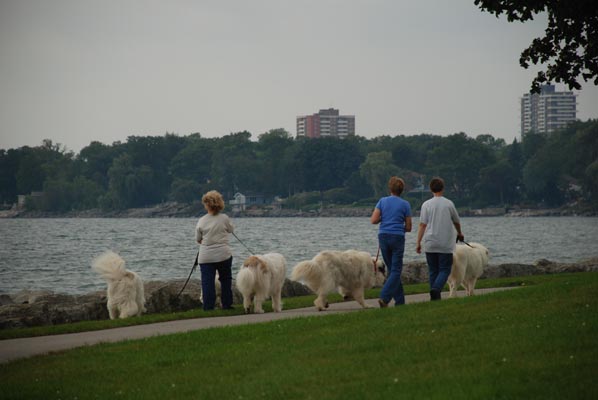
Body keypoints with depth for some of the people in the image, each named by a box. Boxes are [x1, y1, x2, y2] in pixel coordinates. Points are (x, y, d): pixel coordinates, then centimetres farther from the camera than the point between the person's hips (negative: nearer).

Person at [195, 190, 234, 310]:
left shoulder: (201, 221, -5)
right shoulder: (224, 218, -6)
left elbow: (198, 239, 6)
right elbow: (231, 229, 12)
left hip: (205, 256, 0)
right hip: (223, 254, 0)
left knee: (207, 282, 2)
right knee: (225, 280, 15)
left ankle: (208, 307, -1)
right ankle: (227, 304, 19)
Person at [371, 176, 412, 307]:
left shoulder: (382, 201, 4)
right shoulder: (405, 204, 0)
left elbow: (373, 220, -3)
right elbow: (408, 228, 2)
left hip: (383, 237, 3)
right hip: (398, 238, -3)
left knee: (393, 270, 13)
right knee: (396, 271, -1)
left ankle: (400, 300, 12)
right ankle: (384, 298, -19)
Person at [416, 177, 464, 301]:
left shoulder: (426, 204, 0)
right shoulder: (448, 204, 0)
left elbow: (422, 225, -5)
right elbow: (457, 222, 13)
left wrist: (418, 242, -1)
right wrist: (459, 234, 33)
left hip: (430, 244, 2)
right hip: (446, 244, -2)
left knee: (433, 271, 10)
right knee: (445, 270, 0)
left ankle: (435, 296, 9)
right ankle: (436, 289, -24)